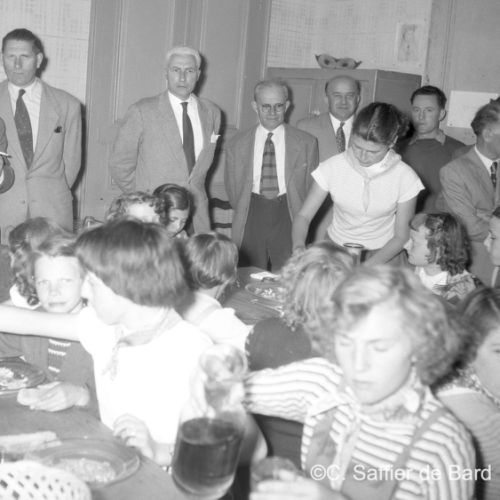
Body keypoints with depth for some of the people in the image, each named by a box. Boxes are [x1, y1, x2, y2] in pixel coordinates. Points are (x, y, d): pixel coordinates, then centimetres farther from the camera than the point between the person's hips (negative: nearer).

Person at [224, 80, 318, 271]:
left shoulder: (306, 143, 5)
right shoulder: (235, 145, 8)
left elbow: (311, 188, 8)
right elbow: (233, 190, 14)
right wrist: (244, 215, 10)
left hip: (289, 220, -1)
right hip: (250, 224, 1)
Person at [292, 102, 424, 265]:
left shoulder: (405, 177, -10)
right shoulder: (332, 167, -8)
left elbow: (401, 236, -4)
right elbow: (303, 216, -2)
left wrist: (368, 267, -17)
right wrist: (298, 245, -22)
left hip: (383, 257, -1)